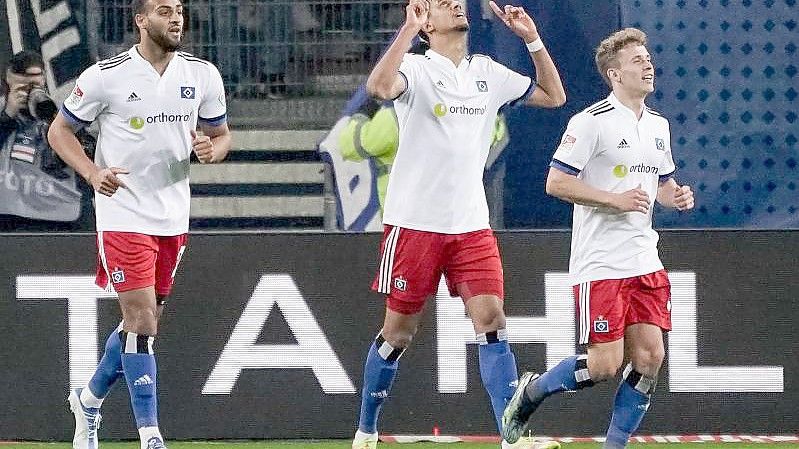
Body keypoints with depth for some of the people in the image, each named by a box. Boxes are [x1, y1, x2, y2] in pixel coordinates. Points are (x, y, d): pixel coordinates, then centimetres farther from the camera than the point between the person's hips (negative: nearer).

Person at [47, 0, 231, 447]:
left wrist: (212, 149, -10)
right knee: (142, 320, -12)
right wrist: (93, 173, -17)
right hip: (123, 214, -5)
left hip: (173, 218, 5)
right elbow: (60, 130, 0)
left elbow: (222, 134, 15)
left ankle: (89, 399, 37)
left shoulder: (203, 75, 3)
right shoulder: (106, 76, -9)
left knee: (145, 323, 14)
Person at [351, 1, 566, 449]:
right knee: (399, 332, 4)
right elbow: (380, 86, -29)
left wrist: (532, 38, 8)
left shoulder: (487, 72, 11)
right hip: (414, 223, -4)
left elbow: (554, 95, 19)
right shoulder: (416, 68, -7)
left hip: (472, 224, 4)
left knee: (492, 319, -9)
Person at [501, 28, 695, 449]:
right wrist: (615, 200, -19)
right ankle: (532, 390, 17)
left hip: (644, 263, 7)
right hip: (600, 266, -7)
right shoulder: (591, 122, -11)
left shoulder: (658, 125, 13)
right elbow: (556, 182, -13)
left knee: (649, 357, -2)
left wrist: (677, 195, 3)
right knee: (604, 364, -8)